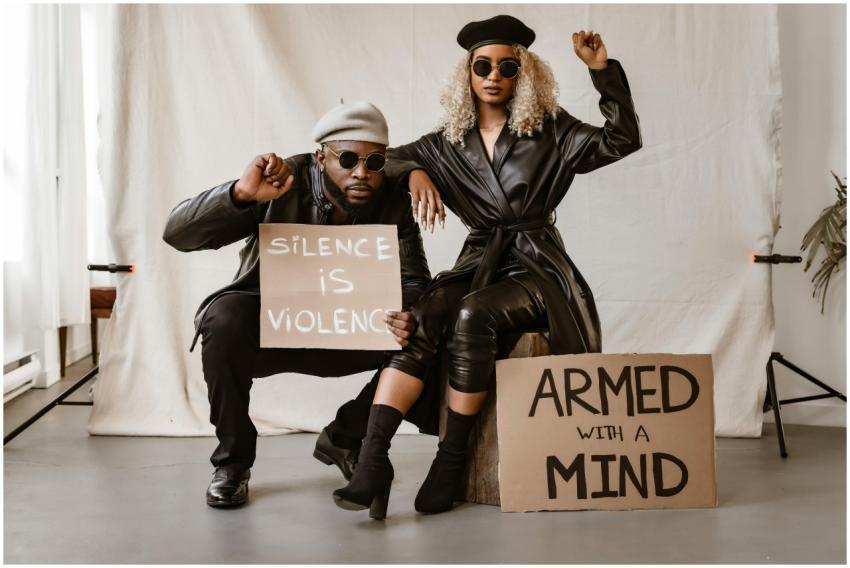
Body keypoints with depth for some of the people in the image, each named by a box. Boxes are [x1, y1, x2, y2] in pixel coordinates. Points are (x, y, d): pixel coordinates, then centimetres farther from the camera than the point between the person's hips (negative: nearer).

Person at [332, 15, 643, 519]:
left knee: (473, 315, -34)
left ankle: (453, 459, -23)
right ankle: (373, 459, -35)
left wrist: (602, 70, -11)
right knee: (420, 321, -29)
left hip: (536, 269, -3)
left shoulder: (550, 132, 5)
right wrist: (415, 172, -10)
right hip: (479, 264, 3)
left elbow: (623, 140, -3)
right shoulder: (449, 143, 13)